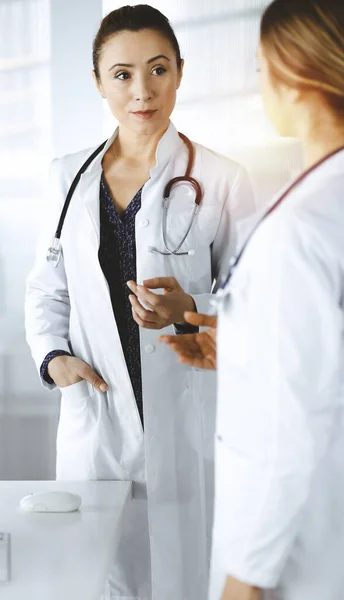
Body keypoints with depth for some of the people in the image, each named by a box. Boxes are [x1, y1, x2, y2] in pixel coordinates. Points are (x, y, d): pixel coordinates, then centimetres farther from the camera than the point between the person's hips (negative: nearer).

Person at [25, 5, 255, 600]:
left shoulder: (221, 180, -3)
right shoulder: (71, 178, 8)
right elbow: (45, 288, 14)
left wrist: (189, 311, -18)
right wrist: (53, 355, -4)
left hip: (186, 421, -2)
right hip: (94, 421, 3)